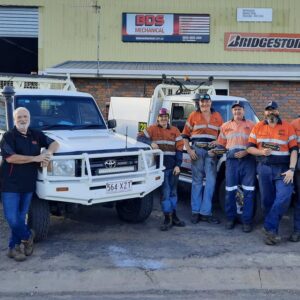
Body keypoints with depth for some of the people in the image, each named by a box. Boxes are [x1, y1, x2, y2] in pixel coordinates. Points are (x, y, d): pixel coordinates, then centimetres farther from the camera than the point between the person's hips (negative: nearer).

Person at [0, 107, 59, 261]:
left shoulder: (36, 135, 10)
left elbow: (54, 143, 17)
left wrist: (48, 153, -7)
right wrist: (35, 158, -18)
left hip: (28, 184, 5)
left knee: (21, 217, 10)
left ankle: (14, 247, 21)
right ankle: (28, 235, 19)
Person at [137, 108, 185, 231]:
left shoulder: (175, 130, 9)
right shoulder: (152, 129, 2)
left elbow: (179, 148, 6)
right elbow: (140, 137, -3)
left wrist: (178, 165, -2)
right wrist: (151, 142, -22)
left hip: (173, 166, 4)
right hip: (161, 166, -3)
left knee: (173, 192, 14)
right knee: (165, 193, -4)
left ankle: (174, 217, 25)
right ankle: (167, 219, 4)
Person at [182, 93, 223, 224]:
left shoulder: (217, 116, 10)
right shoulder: (193, 115, 5)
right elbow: (185, 134, 6)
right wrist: (189, 150, -4)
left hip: (211, 151, 2)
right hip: (197, 150, -1)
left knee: (211, 181, -3)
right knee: (197, 181, 4)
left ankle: (206, 212, 3)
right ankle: (195, 211, 9)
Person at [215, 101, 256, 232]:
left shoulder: (251, 125, 8)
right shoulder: (225, 126, 17)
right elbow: (221, 145, 18)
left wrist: (246, 152, -14)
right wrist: (215, 151, -1)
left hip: (248, 160, -2)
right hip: (232, 160, 2)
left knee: (248, 191, -2)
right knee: (230, 190, 2)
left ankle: (247, 220, 5)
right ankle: (231, 218, 15)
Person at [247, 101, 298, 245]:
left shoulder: (288, 127, 2)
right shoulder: (258, 127, 8)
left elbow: (294, 150, -1)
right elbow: (250, 148, 8)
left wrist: (291, 170, -12)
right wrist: (261, 152, -13)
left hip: (283, 168, -2)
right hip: (264, 168, 2)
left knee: (284, 197, -18)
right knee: (267, 200, 6)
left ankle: (269, 228, -9)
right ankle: (272, 230, 17)